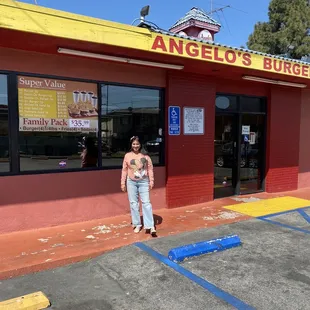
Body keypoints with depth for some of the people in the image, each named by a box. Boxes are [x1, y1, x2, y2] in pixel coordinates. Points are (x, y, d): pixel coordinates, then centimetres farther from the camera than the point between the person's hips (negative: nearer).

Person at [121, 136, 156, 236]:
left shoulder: (145, 156, 0)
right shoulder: (127, 156, 2)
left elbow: (150, 169, 1)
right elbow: (124, 170, 4)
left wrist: (151, 181, -3)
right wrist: (123, 183, 2)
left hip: (143, 182, -1)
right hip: (131, 182, 1)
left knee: (146, 203, -4)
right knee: (133, 203, 7)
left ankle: (151, 226, -2)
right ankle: (137, 224, 21)